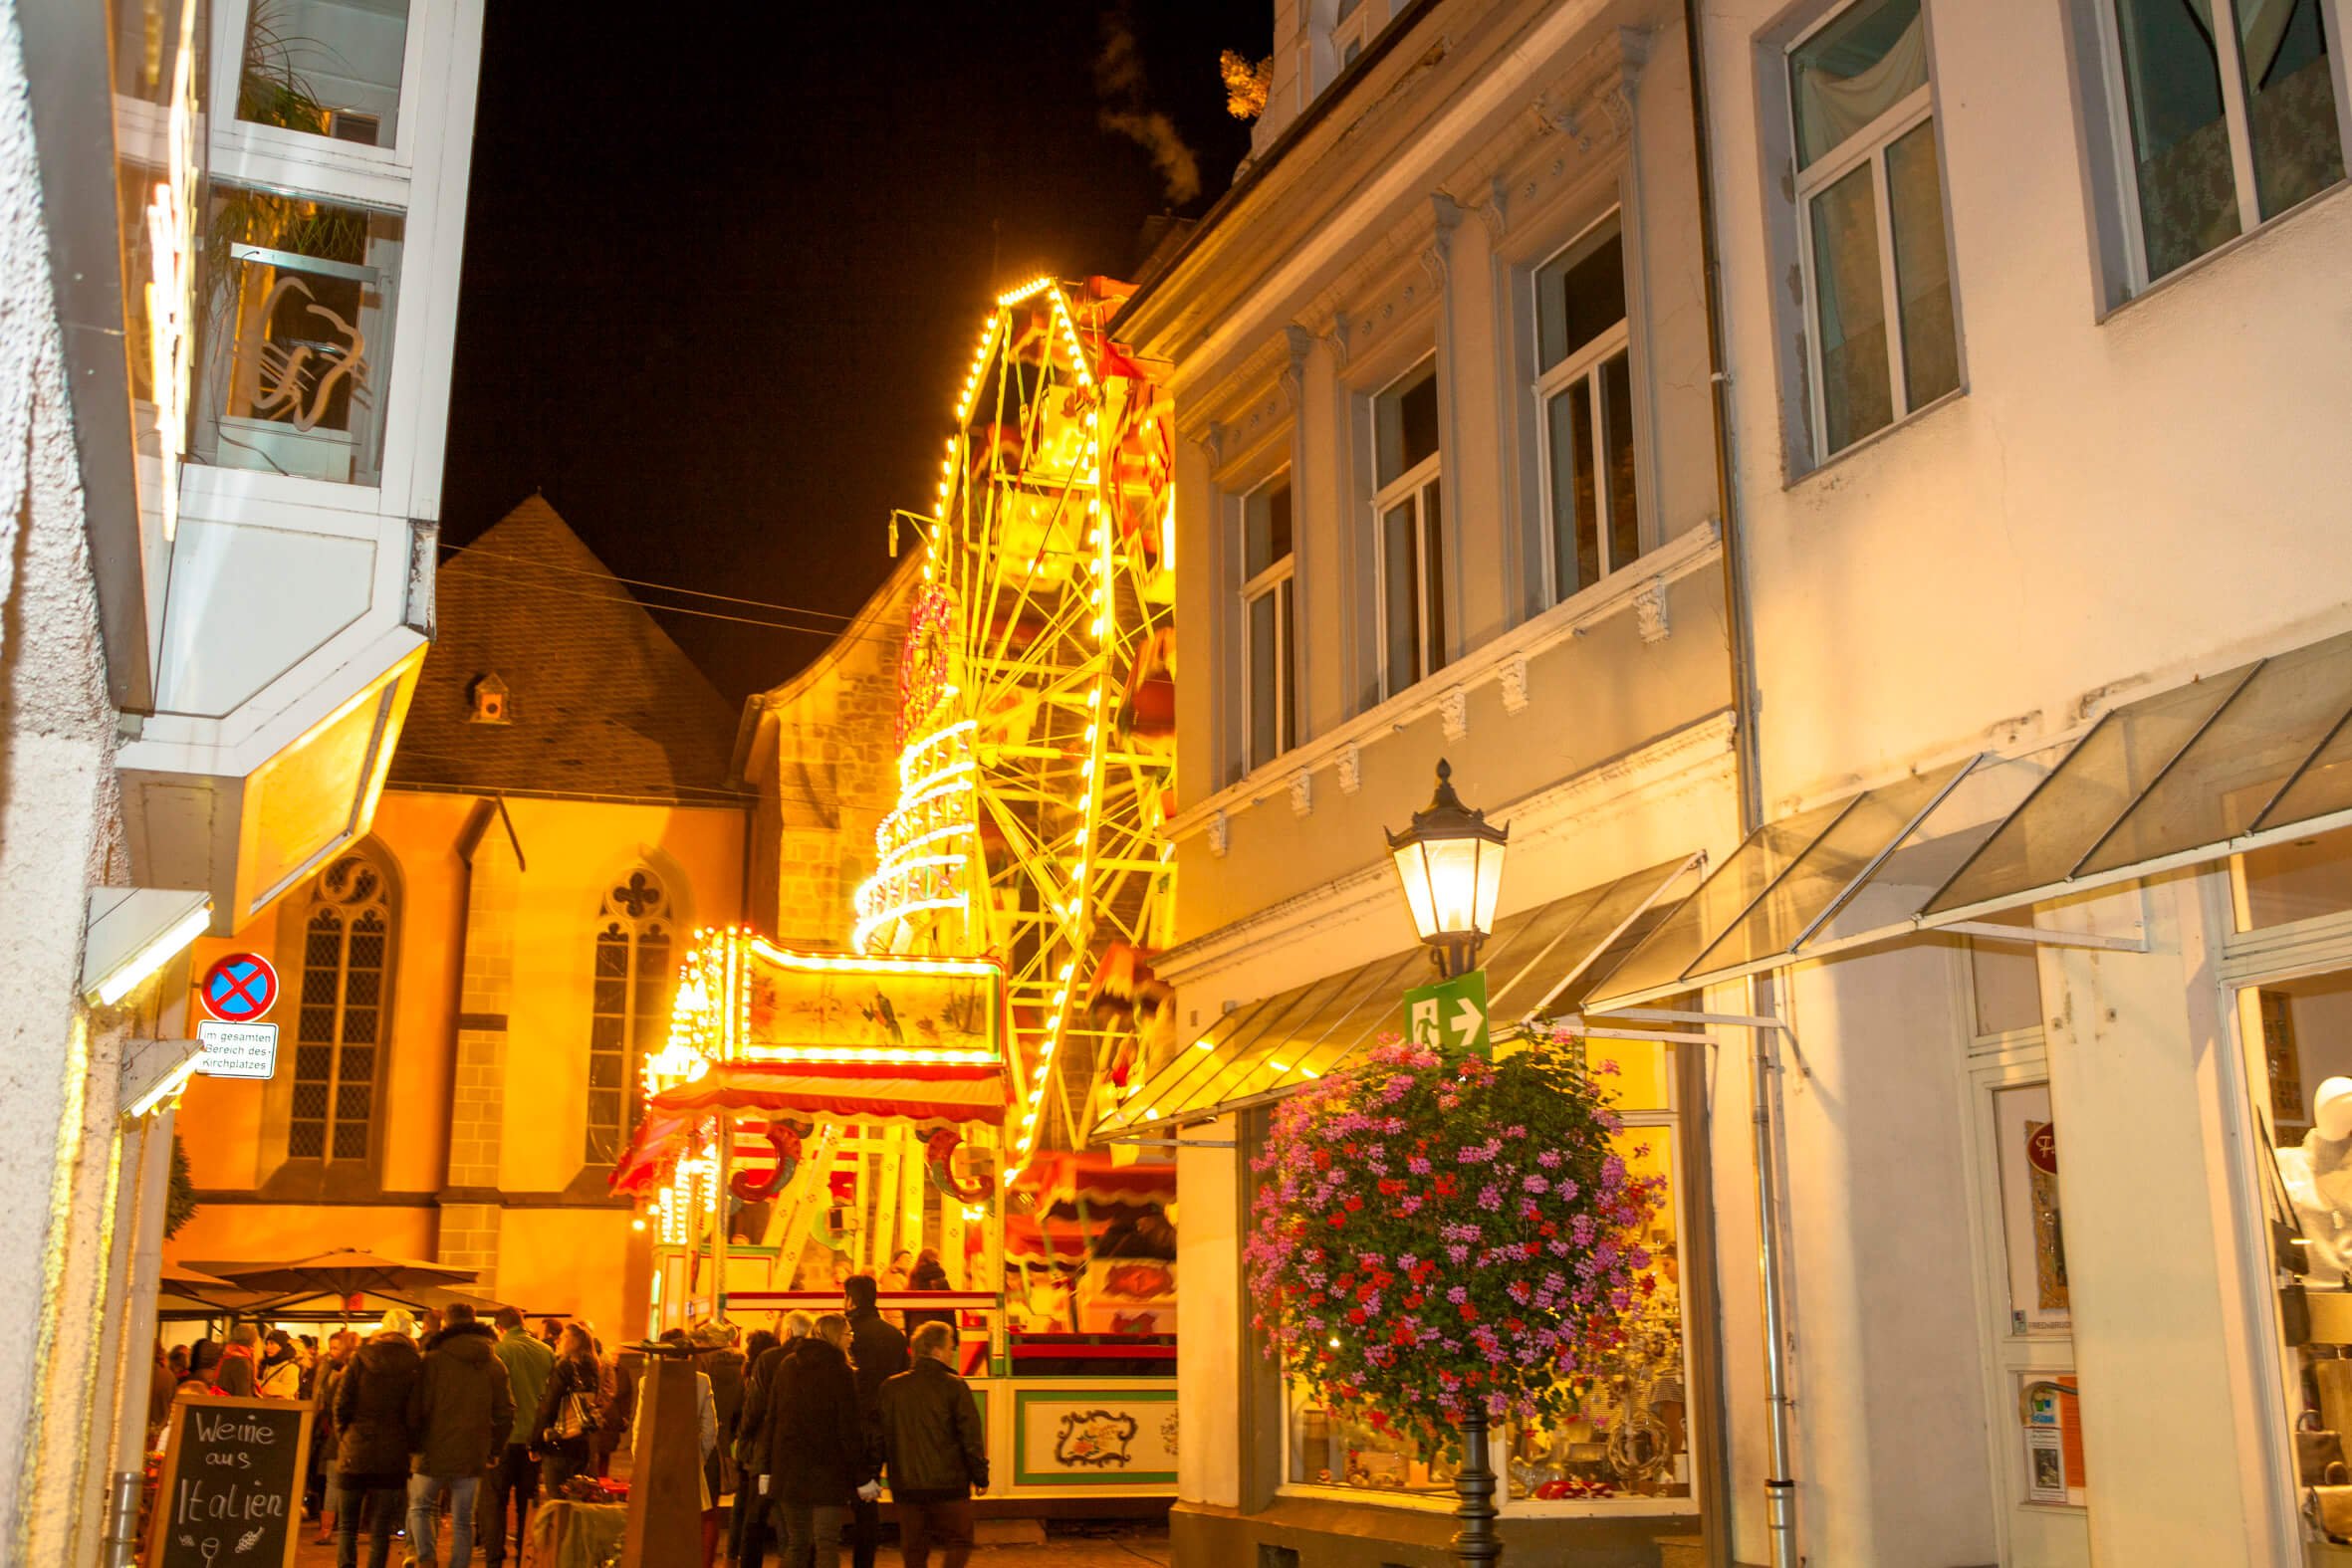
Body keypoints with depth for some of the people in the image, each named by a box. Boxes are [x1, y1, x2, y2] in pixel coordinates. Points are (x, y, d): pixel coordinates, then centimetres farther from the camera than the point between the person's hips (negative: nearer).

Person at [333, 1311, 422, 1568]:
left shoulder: (359, 1359, 0)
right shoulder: (415, 1365, -2)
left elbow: (341, 1405, -2)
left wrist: (344, 1439, 9)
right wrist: (409, 1445, 7)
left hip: (355, 1452, 0)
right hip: (393, 1457, 0)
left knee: (347, 1526, 11)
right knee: (381, 1530, 6)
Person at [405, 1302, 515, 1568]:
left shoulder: (433, 1359, -8)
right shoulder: (494, 1364, 5)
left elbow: (417, 1407, -9)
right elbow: (505, 1413, 5)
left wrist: (413, 1443, 4)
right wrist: (494, 1448, 13)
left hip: (436, 1452, -3)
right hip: (473, 1456, 3)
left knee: (419, 1506, 15)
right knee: (463, 1521, 10)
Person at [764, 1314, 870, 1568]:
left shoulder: (786, 1367, 9)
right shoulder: (841, 1372, -8)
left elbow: (772, 1419, 10)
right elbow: (850, 1428, -9)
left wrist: (769, 1468, 13)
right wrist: (862, 1476, -5)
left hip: (789, 1470, 5)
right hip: (829, 1470, -5)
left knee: (796, 1546, 13)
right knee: (826, 1545, -4)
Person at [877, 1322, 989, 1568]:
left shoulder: (891, 1387, 4)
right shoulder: (954, 1386, -8)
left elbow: (881, 1435, 8)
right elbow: (971, 1436, -7)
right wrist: (980, 1476, 3)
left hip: (906, 1486, 4)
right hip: (948, 1483, -4)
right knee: (958, 1543, 6)